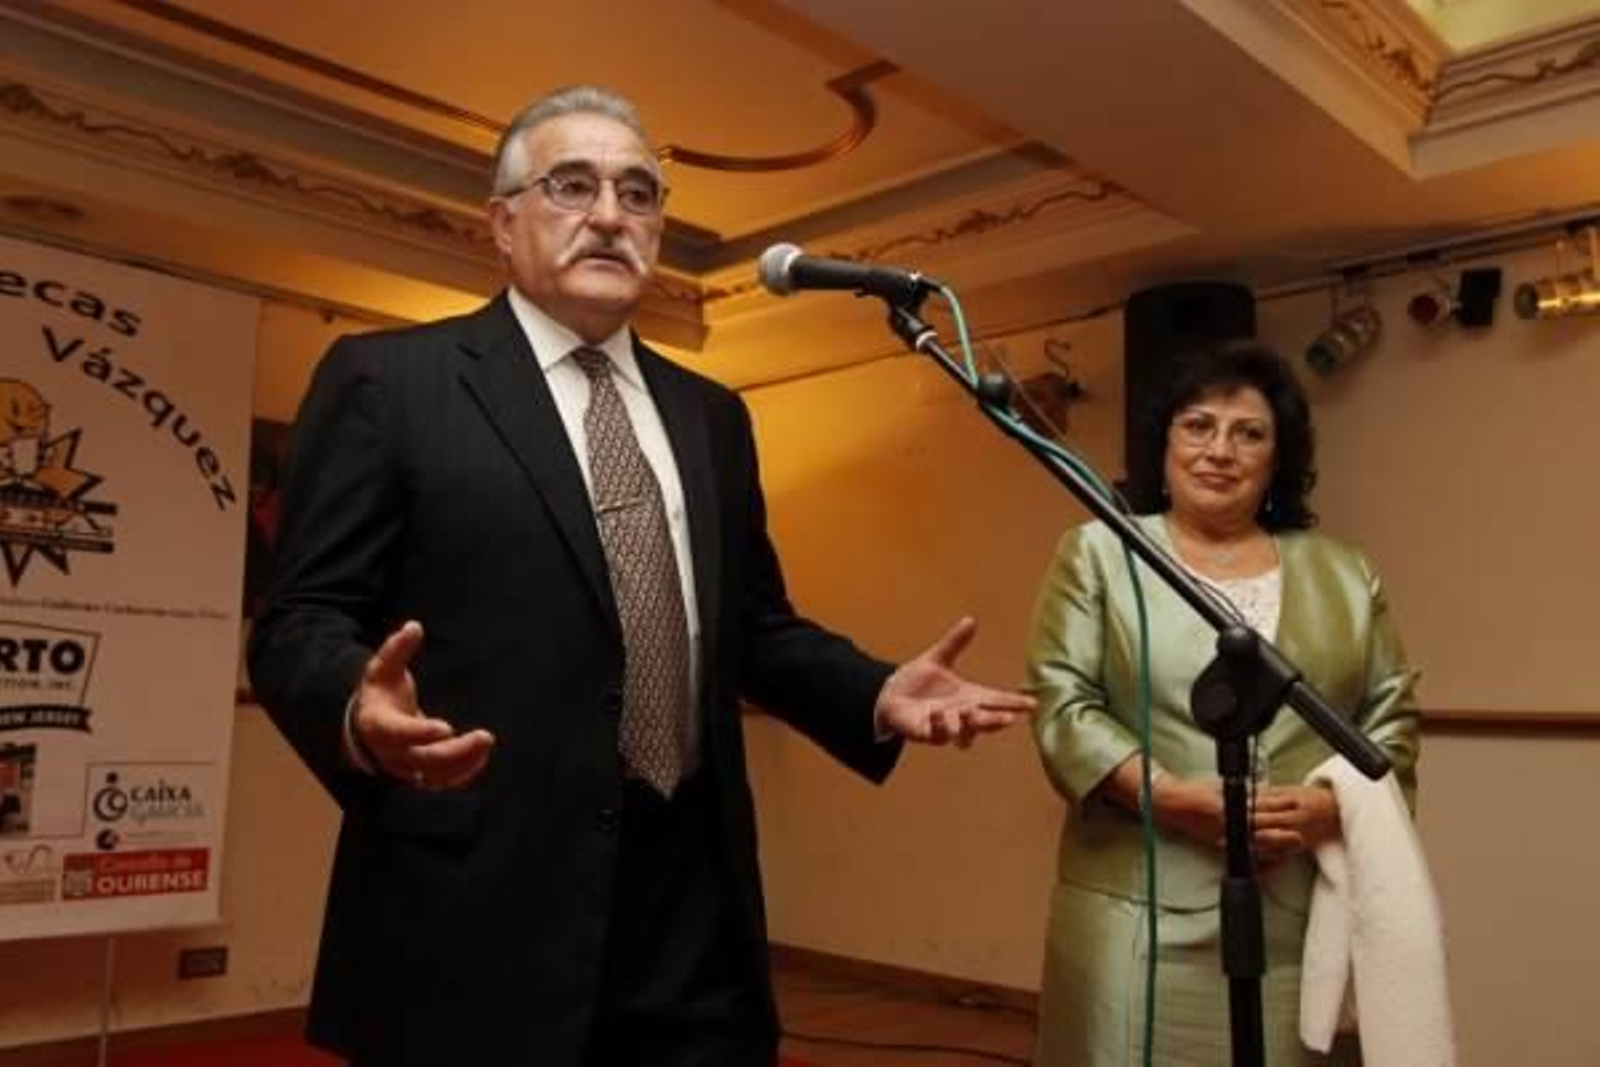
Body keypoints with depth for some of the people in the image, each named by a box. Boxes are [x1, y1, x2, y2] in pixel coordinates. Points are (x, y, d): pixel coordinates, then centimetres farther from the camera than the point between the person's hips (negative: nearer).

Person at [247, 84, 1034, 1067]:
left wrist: (879, 694, 1)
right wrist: (359, 712, -27)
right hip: (479, 918, -4)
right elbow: (301, 619, -5)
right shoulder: (388, 379, -1)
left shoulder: (711, 415, 16)